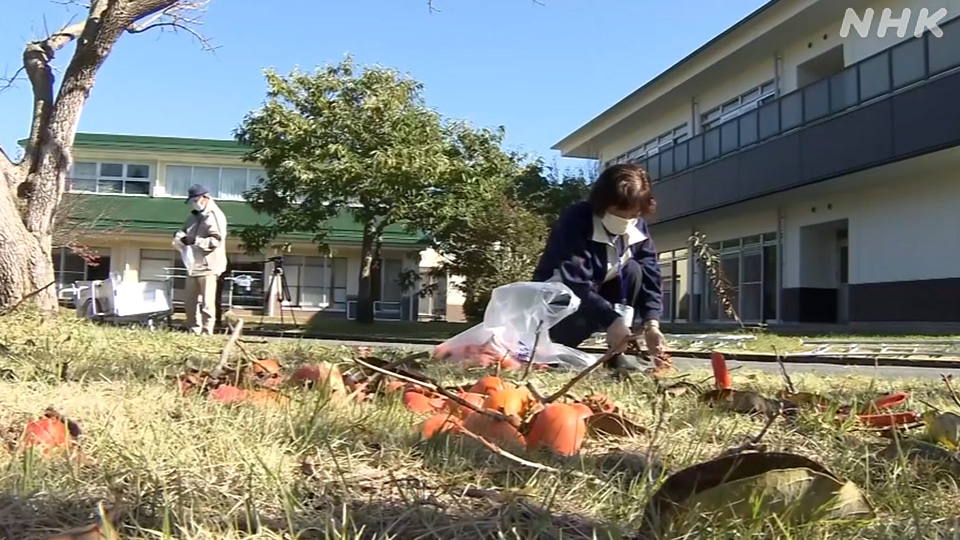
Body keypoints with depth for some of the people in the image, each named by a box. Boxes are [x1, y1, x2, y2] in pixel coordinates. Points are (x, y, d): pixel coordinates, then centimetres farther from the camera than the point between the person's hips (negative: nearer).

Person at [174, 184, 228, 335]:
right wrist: (180, 237, -1)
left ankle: (206, 333, -4)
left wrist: (194, 240, -23)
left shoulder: (215, 216, -8)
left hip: (208, 267, -9)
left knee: (206, 304, -7)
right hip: (193, 266, 9)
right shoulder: (194, 216, 19)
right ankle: (193, 332, 19)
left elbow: (215, 241, -17)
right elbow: (183, 231, 23)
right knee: (190, 303, 12)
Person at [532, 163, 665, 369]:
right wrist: (610, 319, -44)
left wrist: (651, 324, -27)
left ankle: (616, 354, -13)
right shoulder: (574, 220, -28)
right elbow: (573, 283, -36)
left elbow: (650, 276, -13)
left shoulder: (638, 227, -9)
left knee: (633, 270, -19)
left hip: (597, 293, 6)